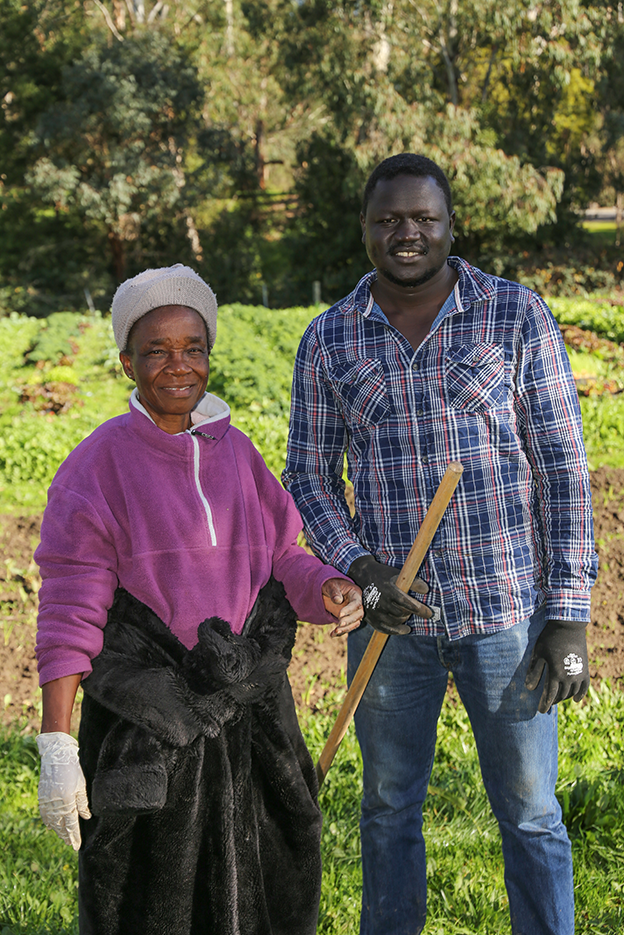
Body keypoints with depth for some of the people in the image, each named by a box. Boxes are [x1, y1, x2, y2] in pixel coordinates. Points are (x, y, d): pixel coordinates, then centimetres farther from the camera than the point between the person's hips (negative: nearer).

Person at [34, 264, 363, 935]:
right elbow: (69, 615, -11)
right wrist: (56, 749, -16)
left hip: (249, 716, 5)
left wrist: (328, 589, -10)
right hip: (147, 723, -4)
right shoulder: (98, 464, -8)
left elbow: (278, 559, 14)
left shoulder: (234, 451, 7)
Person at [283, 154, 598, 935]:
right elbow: (309, 477, 6)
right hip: (392, 611, 2)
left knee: (528, 811, 7)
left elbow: (562, 468, -5)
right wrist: (360, 572, -12)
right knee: (389, 807, 16)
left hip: (507, 608, -2)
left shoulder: (517, 317, -5)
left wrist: (570, 617, -9)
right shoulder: (329, 340, 1)